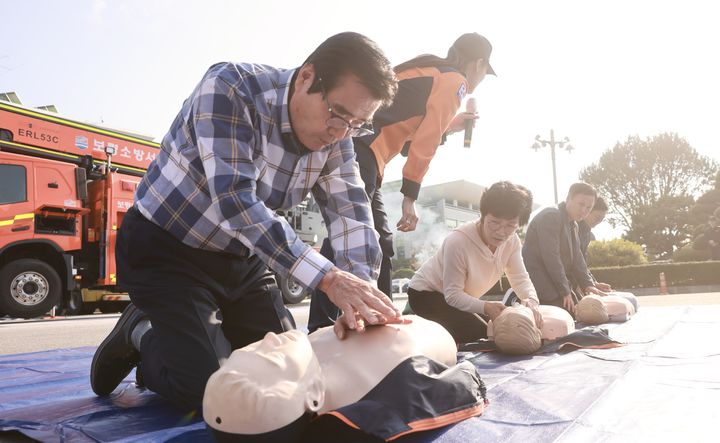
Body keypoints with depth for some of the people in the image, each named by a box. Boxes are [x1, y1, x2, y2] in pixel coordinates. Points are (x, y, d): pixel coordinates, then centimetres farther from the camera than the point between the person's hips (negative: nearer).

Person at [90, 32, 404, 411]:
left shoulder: (334, 138, -8)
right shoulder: (230, 87, -27)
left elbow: (352, 213, -12)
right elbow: (233, 200, -37)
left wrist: (361, 300, -30)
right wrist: (328, 278, -43)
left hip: (244, 256, 7)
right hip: (166, 247, -6)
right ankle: (140, 335, 15)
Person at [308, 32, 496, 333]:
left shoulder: (427, 74, 30)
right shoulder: (455, 81, 3)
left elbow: (407, 132, 30)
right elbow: (424, 144, -7)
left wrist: (447, 126, 34)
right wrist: (410, 199, -7)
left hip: (352, 149, 10)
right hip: (360, 152, -10)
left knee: (380, 243, 11)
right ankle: (319, 330, -16)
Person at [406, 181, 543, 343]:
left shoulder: (512, 241, -13)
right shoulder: (458, 241, -33)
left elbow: (520, 278, -11)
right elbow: (452, 295, -28)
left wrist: (531, 300, -33)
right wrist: (485, 307, -44)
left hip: (461, 297, 8)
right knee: (481, 336, -24)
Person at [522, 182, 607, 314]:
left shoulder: (573, 225, 16)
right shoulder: (550, 216, -15)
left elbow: (576, 258, 13)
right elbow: (551, 257, -21)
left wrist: (587, 284, -2)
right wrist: (565, 291, -20)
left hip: (557, 283, 10)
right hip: (541, 285, -10)